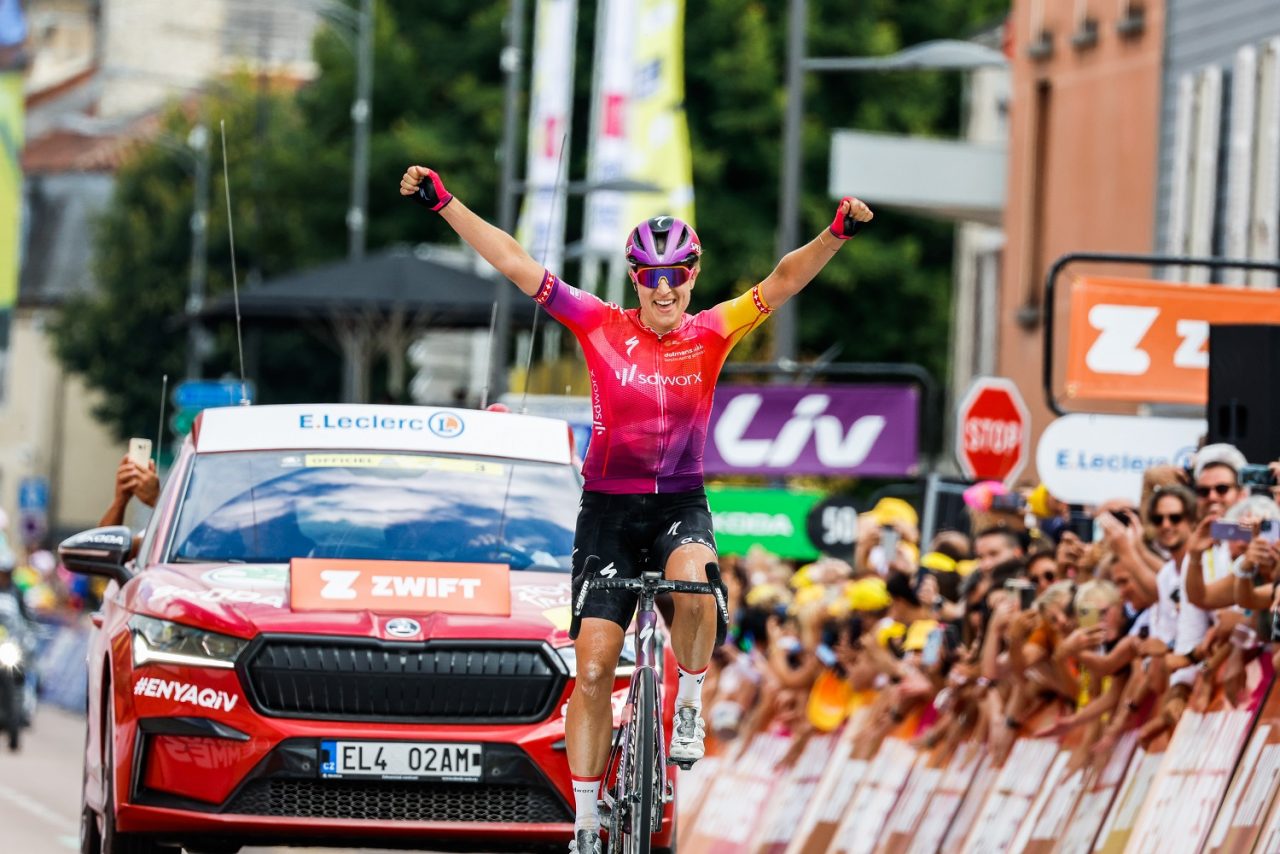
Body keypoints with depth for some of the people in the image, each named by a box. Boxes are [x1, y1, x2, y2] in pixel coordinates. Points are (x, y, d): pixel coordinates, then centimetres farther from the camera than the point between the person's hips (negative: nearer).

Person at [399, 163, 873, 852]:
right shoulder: (601, 328, -5)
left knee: (692, 586, -35)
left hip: (681, 504, 0)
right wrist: (442, 202, -13)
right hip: (608, 509, 0)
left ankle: (689, 704, -7)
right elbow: (516, 265, -8)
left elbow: (783, 281, -13)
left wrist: (836, 233, -29)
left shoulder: (709, 335, -3)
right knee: (593, 668, -5)